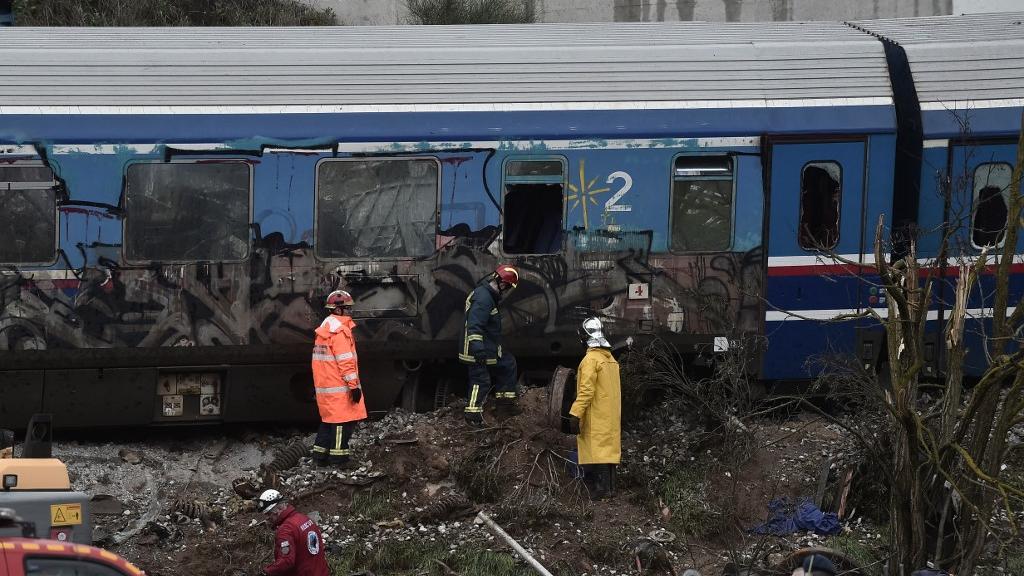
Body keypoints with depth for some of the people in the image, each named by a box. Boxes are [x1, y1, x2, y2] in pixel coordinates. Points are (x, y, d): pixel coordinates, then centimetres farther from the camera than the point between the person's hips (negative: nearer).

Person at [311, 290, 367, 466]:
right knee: (343, 421, -4)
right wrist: (354, 385, -18)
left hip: (324, 385, 10)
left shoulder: (326, 326, 18)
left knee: (329, 421, 16)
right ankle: (338, 457, -4)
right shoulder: (340, 329, -14)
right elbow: (345, 360, -19)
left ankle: (320, 455, 18)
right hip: (339, 387, -10)